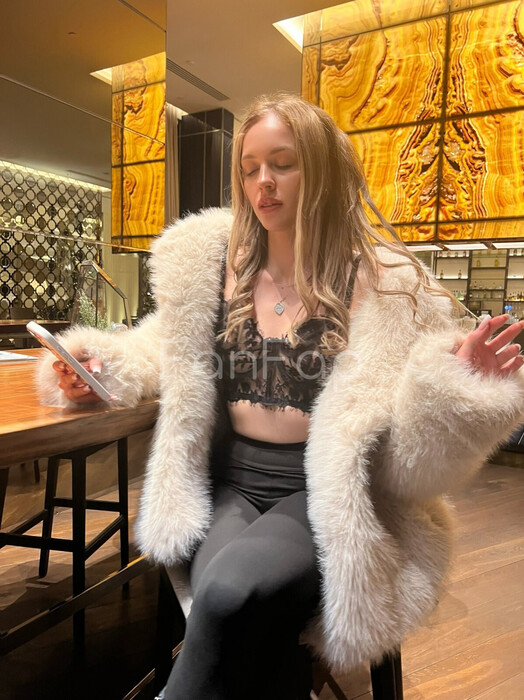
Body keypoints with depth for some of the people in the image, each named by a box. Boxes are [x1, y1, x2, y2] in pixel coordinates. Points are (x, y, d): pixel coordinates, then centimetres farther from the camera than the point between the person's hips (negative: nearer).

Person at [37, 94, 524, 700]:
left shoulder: (380, 284, -5)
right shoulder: (213, 265, 5)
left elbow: (404, 447, -5)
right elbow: (167, 355, 17)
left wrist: (453, 386, -23)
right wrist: (100, 365, 1)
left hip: (323, 496, -2)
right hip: (227, 486, 3)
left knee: (231, 593, -30)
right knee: (242, 642, -26)